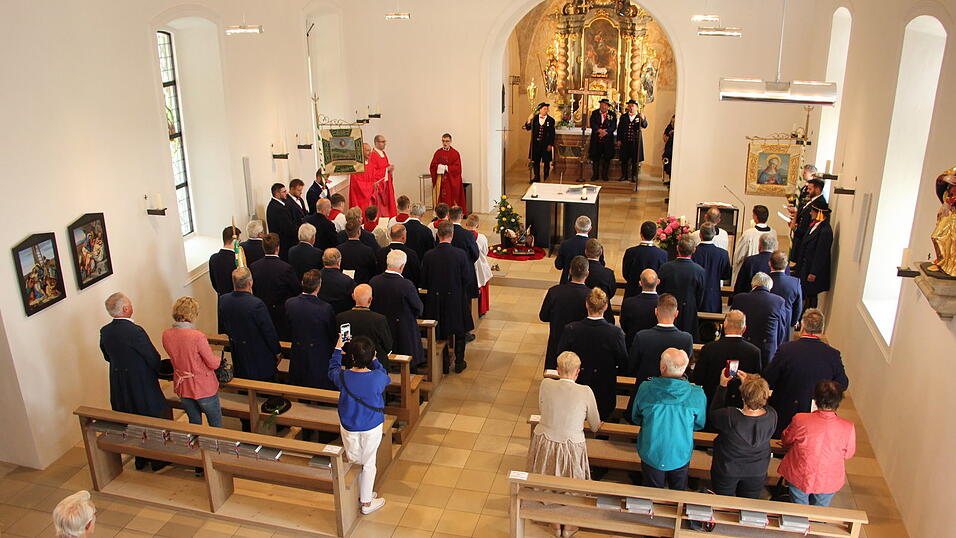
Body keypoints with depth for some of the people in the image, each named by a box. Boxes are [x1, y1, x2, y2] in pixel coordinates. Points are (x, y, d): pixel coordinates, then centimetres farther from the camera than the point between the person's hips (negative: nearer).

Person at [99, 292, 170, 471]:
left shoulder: (104, 331, -5)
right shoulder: (135, 332, -26)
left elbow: (107, 356, 10)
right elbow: (153, 357, -17)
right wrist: (158, 371, 3)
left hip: (118, 385, 7)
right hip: (142, 383, -7)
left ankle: (140, 459, 35)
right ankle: (158, 460, 25)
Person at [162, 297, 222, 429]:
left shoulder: (166, 335, -9)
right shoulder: (197, 336, -27)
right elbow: (213, 364, -17)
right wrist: (218, 359, 4)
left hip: (182, 388, 6)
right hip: (204, 388, -5)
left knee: (194, 423, 21)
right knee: (216, 425, 13)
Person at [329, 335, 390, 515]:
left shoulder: (343, 377, -19)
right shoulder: (378, 377, -24)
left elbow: (332, 370, 6)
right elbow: (386, 377, 2)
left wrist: (337, 349, 15)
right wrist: (374, 361, 11)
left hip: (348, 427, 2)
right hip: (372, 427, -1)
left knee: (354, 461, 20)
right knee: (369, 463, 14)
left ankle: (357, 495, 38)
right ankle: (366, 502, 27)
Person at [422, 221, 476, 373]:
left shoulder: (428, 255, -12)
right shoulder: (460, 254, -17)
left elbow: (424, 281, -4)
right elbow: (468, 279, -10)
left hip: (435, 300, 1)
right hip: (457, 299, -1)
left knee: (439, 332, 16)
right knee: (459, 332, 17)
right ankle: (459, 363, 25)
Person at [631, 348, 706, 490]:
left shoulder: (645, 388, -23)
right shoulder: (697, 395, -22)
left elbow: (635, 418, -6)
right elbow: (699, 424, -3)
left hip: (651, 455, 0)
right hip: (681, 456, 0)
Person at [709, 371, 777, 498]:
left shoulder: (730, 416, -36)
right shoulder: (772, 416, -26)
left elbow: (713, 414, -13)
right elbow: (762, 405, -1)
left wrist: (722, 386, -11)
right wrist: (748, 384, -2)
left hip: (727, 471, -3)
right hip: (756, 473, 3)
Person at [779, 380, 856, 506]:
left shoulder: (800, 420, -26)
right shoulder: (848, 428, -25)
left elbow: (786, 440, -6)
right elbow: (848, 454, -5)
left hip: (799, 478, -1)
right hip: (829, 483, 1)